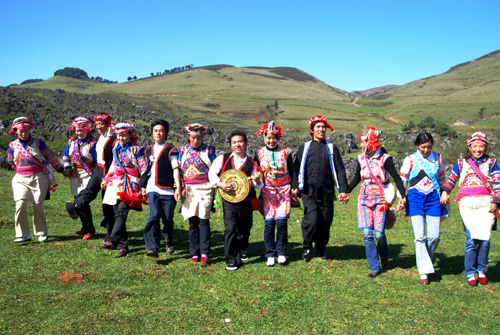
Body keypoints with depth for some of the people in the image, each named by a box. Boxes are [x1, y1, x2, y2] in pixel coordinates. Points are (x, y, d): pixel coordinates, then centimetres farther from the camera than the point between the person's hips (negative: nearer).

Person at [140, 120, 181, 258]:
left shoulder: (171, 150, 2)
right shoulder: (148, 151, 18)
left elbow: (175, 169, -4)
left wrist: (178, 187, -12)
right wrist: (143, 186, 24)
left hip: (168, 190, -3)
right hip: (153, 190, 3)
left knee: (168, 219, 3)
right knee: (154, 216, -14)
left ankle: (169, 242, 29)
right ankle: (153, 247, -17)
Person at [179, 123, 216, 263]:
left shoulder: (209, 150, 5)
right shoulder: (183, 150, 11)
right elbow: (179, 170, 12)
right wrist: (181, 187, 3)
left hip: (205, 189, -2)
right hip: (189, 190, 2)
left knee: (204, 220, -7)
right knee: (192, 222, 3)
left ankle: (204, 252, -2)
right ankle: (195, 253, 10)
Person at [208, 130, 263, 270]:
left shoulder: (251, 163, 4)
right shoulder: (223, 159, 2)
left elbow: (258, 186, 5)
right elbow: (212, 173, 3)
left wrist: (257, 180, -18)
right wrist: (219, 184, -13)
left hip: (246, 202, 2)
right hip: (229, 201, -2)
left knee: (245, 228, 17)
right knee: (230, 228, -12)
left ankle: (242, 249, 46)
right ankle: (232, 260, -3)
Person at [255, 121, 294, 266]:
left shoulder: (285, 152, 6)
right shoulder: (259, 154, 6)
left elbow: (292, 172, 9)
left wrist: (294, 189, 5)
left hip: (284, 190, 0)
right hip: (268, 191, 0)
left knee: (282, 221, -6)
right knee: (269, 223, -4)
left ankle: (281, 253, 8)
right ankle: (270, 254, 7)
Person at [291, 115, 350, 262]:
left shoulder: (331, 148, 13)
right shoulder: (304, 147, 12)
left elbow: (340, 170, 9)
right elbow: (296, 168, 9)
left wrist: (343, 190, 1)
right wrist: (295, 187, -2)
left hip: (327, 193, 2)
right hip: (309, 193, -1)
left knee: (325, 223, 4)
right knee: (311, 221, -15)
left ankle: (321, 248, 28)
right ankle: (307, 247, 8)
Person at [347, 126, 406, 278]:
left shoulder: (385, 158, -8)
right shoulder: (361, 158, 5)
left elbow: (396, 178, -7)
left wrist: (402, 195, -17)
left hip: (380, 198, -4)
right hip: (365, 198, 4)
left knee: (379, 233, -3)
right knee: (367, 234, -3)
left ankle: (384, 256, 30)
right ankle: (374, 267, 8)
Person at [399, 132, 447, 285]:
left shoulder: (438, 158, 9)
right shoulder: (410, 159, 1)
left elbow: (441, 179, 19)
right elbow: (401, 180, 3)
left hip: (433, 198, 3)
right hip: (415, 198, -2)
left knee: (434, 236, -1)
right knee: (420, 236, -9)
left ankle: (426, 260, 27)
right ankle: (424, 271, -3)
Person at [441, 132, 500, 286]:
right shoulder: (462, 163, 17)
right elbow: (451, 179, 23)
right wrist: (445, 192, 6)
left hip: (486, 204, 0)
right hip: (467, 204, 0)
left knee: (484, 239, -6)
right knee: (471, 239, -6)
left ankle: (481, 270, 13)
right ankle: (470, 273, 6)